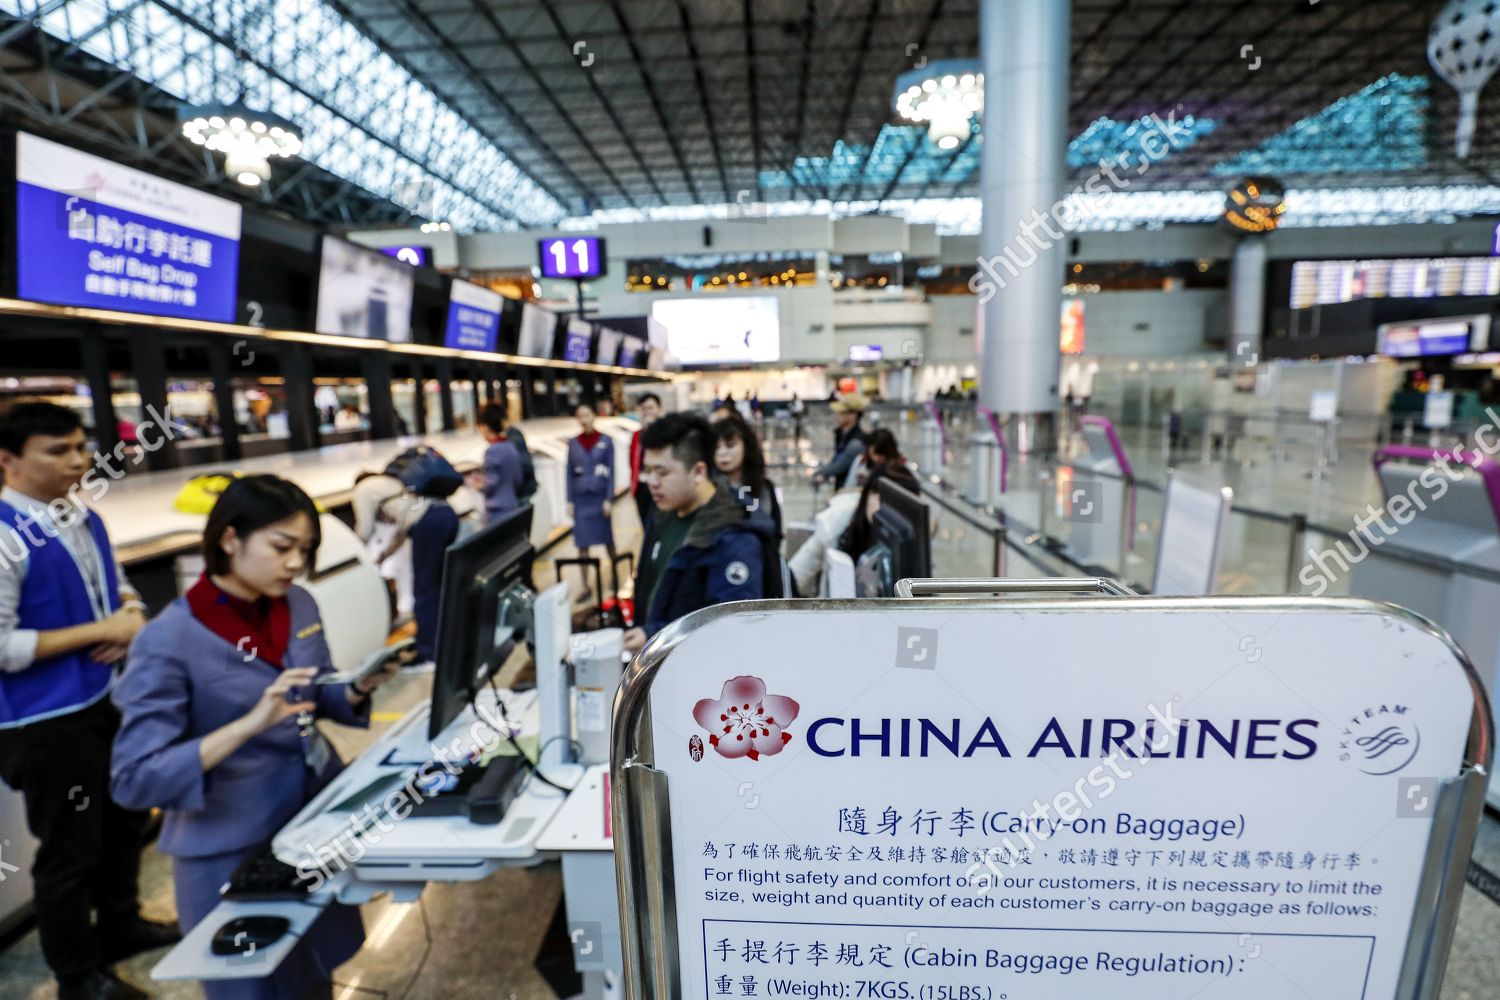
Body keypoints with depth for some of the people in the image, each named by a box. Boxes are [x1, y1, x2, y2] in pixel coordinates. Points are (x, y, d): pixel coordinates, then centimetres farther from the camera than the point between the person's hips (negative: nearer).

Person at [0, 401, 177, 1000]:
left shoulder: (84, 518, 1)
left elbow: (116, 585, 13)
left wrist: (133, 615, -8)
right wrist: (101, 631, -20)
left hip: (107, 701, 8)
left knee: (123, 822, 25)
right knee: (70, 850, 12)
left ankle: (120, 927, 49)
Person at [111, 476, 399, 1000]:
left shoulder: (299, 605, -4)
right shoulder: (169, 641, -22)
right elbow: (134, 779, -23)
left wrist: (361, 687, -14)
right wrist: (250, 724, -35)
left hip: (319, 819, 6)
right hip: (233, 853, -5)